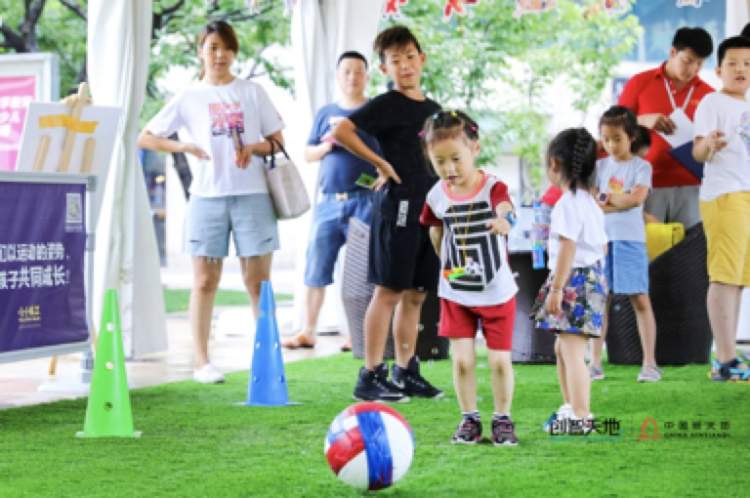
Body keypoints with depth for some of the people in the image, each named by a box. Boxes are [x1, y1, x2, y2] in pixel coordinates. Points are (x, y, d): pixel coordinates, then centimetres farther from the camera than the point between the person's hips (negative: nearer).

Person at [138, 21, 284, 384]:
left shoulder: (252, 92, 10)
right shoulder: (188, 98, 8)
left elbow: (277, 142, 11)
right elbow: (145, 138, 5)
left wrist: (254, 148, -11)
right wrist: (183, 146, -11)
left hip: (252, 194, 0)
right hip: (207, 196, 0)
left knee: (258, 280, 1)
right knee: (205, 281, 1)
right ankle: (202, 362, 6)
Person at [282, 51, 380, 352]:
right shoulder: (326, 114, 15)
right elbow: (308, 154, 17)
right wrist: (327, 146, -3)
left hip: (364, 200, -3)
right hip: (329, 200, 3)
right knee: (316, 269, 4)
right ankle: (307, 332, 11)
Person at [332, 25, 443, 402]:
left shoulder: (432, 109, 16)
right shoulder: (387, 104, -7)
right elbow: (341, 132, -17)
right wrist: (381, 163, -13)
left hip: (429, 207, 7)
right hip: (398, 204, -7)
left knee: (415, 294, 11)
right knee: (389, 291, -7)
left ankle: (405, 373, 18)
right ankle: (370, 377, -4)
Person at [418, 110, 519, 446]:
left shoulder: (493, 188, -15)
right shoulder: (437, 196, -4)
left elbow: (505, 216, -38)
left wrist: (502, 223, -59)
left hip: (496, 291, -2)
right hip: (455, 292, 2)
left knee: (499, 360, 1)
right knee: (462, 359, -1)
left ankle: (502, 418, 19)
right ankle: (469, 419, 15)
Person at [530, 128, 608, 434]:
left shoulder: (568, 203, -14)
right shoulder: (590, 202, 16)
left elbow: (567, 247, -21)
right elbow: (601, 245, 18)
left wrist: (556, 288, -21)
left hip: (574, 280, -10)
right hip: (593, 277, 10)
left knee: (573, 351, -8)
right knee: (562, 347, 21)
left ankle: (581, 418, -8)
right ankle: (571, 407, 30)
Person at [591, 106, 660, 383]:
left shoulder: (641, 167, 2)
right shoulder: (600, 166, 11)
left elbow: (637, 198, -13)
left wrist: (606, 200, -11)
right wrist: (622, 201, -11)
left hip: (630, 239, -3)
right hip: (601, 239, 3)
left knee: (640, 299, -3)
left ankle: (649, 363, 0)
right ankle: (595, 363, 8)